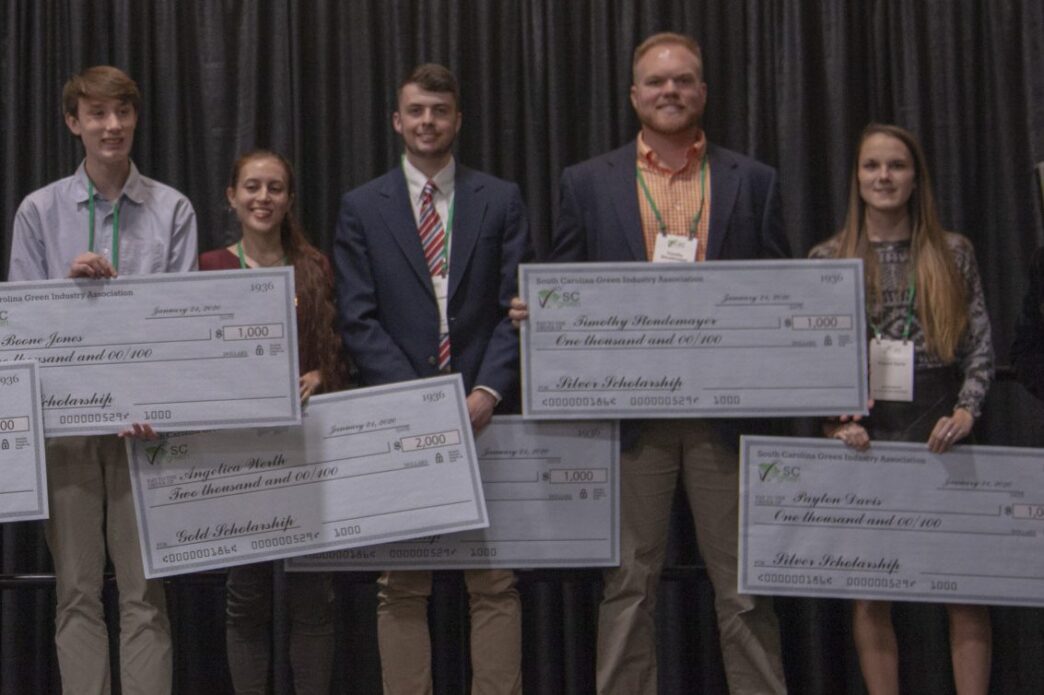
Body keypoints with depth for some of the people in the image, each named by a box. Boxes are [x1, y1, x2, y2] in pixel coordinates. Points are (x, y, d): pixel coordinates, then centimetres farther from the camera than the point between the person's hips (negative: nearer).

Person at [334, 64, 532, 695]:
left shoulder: (501, 201, 9)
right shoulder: (362, 208, 7)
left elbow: (515, 307, 2)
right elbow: (359, 319, 0)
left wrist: (488, 391, -12)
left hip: (484, 412, 0)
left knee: (495, 583, 2)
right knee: (401, 588, 3)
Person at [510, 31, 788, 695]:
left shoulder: (752, 182, 8)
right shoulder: (588, 183, 8)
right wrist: (537, 311, -12)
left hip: (727, 407, 0)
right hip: (631, 409, 0)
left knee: (743, 583, 6)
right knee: (630, 581, 7)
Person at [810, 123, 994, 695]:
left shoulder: (953, 254, 7)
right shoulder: (827, 260, 6)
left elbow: (981, 348, 5)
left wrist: (965, 412, -10)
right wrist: (840, 421, -10)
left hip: (939, 434, 0)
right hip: (864, 438, 0)